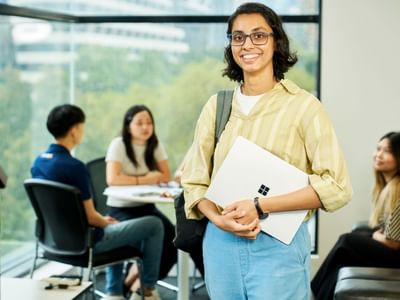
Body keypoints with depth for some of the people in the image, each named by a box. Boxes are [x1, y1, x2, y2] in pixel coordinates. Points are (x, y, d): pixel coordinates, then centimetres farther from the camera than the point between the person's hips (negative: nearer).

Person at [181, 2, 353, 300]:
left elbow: (336, 186, -11)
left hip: (279, 246, -3)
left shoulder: (304, 105, -6)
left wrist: (260, 207, -16)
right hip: (220, 243, 4)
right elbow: (194, 180, 9)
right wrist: (218, 218, -10)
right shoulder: (216, 106, 7)